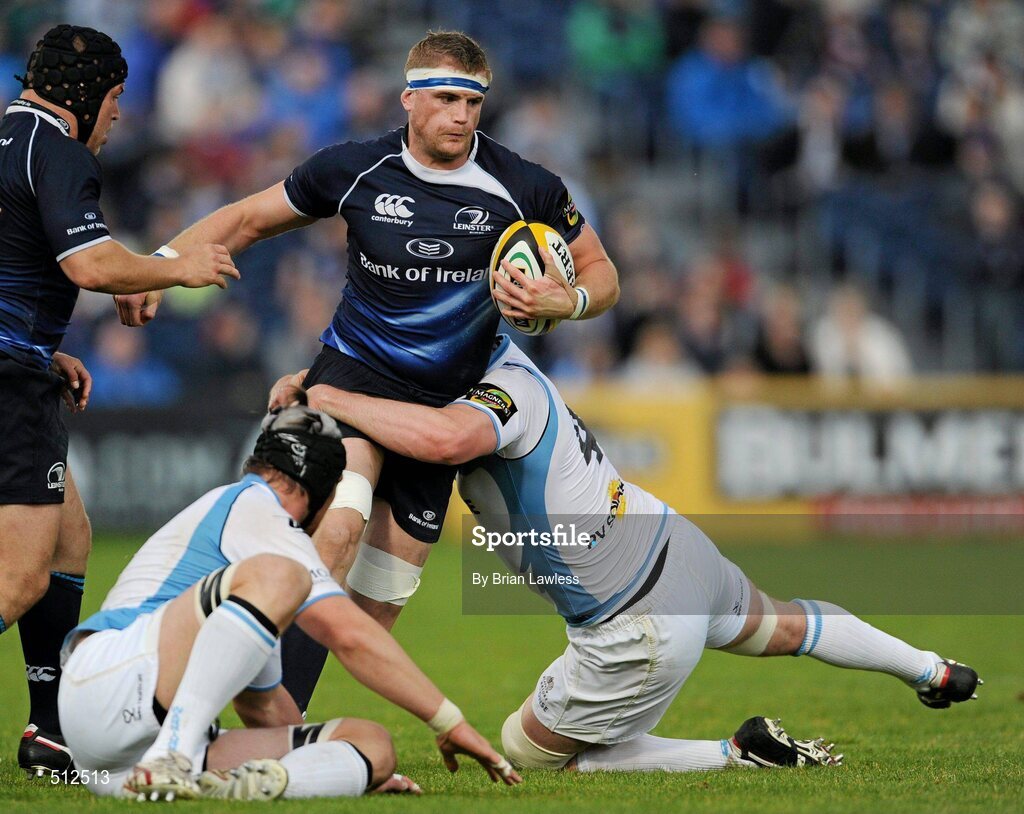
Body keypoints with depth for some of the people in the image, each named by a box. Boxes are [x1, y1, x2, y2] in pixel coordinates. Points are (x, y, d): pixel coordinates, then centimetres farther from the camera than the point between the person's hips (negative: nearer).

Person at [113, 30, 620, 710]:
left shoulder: (526, 189, -7)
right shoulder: (354, 170, -7)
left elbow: (601, 274, 4)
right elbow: (250, 218, 7)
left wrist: (562, 301, -19)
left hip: (444, 405, 3)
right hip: (355, 370, -2)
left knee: (379, 604, 0)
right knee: (339, 526, -29)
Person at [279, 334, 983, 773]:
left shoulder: (502, 394, -29)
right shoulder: (501, 353, -2)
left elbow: (444, 438, -52)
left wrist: (337, 401, -37)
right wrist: (308, 386, -3)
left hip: (643, 627, -9)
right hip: (680, 549, 9)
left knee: (529, 755, 10)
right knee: (775, 625, 38)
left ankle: (740, 755, 0)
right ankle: (934, 671, 59)